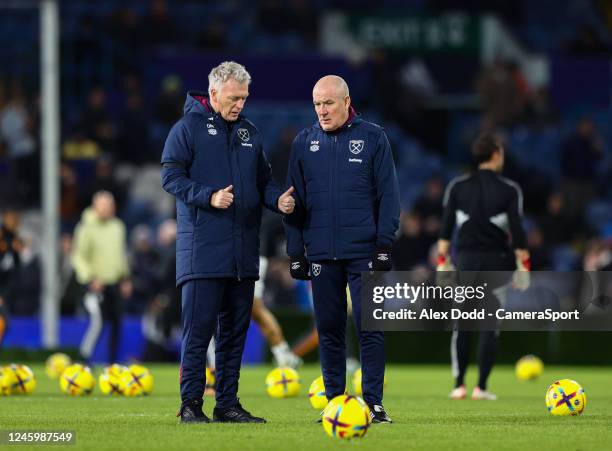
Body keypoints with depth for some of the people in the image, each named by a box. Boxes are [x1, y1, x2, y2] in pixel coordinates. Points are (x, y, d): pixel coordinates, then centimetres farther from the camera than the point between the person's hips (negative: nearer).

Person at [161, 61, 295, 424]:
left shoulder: (249, 132, 16)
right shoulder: (189, 128, -2)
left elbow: (264, 179, 21)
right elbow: (171, 176, -8)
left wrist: (278, 198, -1)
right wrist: (209, 197, -20)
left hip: (243, 251, 6)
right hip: (202, 248, -6)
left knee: (236, 329, 8)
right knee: (199, 328, -8)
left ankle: (228, 403, 14)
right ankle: (191, 404, -4)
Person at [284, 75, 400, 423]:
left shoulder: (372, 137, 1)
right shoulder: (304, 142, 9)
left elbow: (388, 194, 1)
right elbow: (295, 199, 12)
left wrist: (384, 244, -6)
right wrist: (296, 252, 7)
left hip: (364, 251, -3)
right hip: (321, 252, 3)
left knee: (370, 328, -5)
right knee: (329, 330, 6)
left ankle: (373, 402, -1)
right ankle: (335, 403, 12)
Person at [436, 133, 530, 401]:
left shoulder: (457, 187, 3)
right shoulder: (509, 190, -3)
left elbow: (446, 228, 1)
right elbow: (517, 231, -7)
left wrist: (442, 260, 5)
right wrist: (523, 264, -1)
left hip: (466, 258, 2)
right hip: (496, 260, -2)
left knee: (462, 325, 9)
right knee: (490, 326, 3)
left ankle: (459, 384, 6)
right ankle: (481, 387, 1)